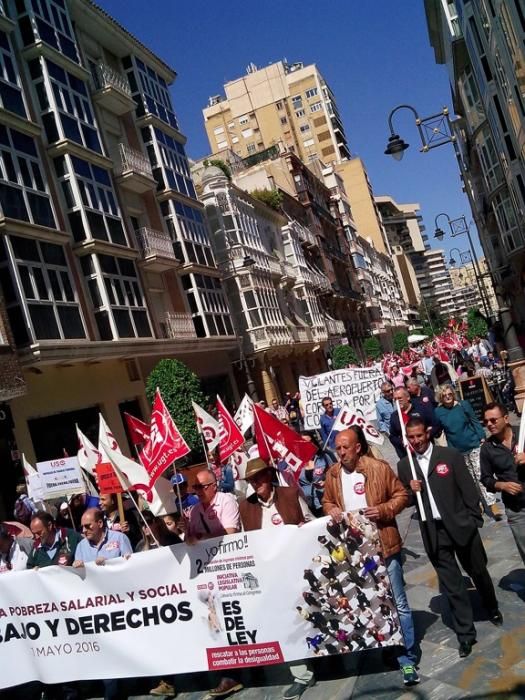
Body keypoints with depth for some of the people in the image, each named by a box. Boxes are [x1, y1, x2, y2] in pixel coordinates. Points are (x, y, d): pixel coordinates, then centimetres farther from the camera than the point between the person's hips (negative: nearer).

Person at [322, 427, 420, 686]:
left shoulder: (379, 467, -11)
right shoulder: (332, 474, 1)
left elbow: (401, 495, -3)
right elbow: (327, 501, 14)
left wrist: (383, 509, -19)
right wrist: (331, 510, -8)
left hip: (383, 545, -3)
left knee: (398, 603, 4)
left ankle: (407, 658, 17)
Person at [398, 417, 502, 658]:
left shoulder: (450, 455, -6)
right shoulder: (403, 465, 2)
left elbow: (468, 489, -4)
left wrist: (475, 520, -5)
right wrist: (411, 490, -12)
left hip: (460, 524, -1)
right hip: (433, 531, 1)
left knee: (478, 571, 18)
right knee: (451, 584, 6)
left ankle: (492, 608, 45)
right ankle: (465, 633, 18)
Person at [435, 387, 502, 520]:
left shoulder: (464, 405, -8)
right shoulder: (438, 412, -5)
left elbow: (475, 421, -2)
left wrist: (482, 438, -8)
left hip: (474, 445, -2)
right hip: (457, 450, 2)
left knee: (481, 474, -4)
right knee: (470, 478, 12)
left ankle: (491, 504, -2)